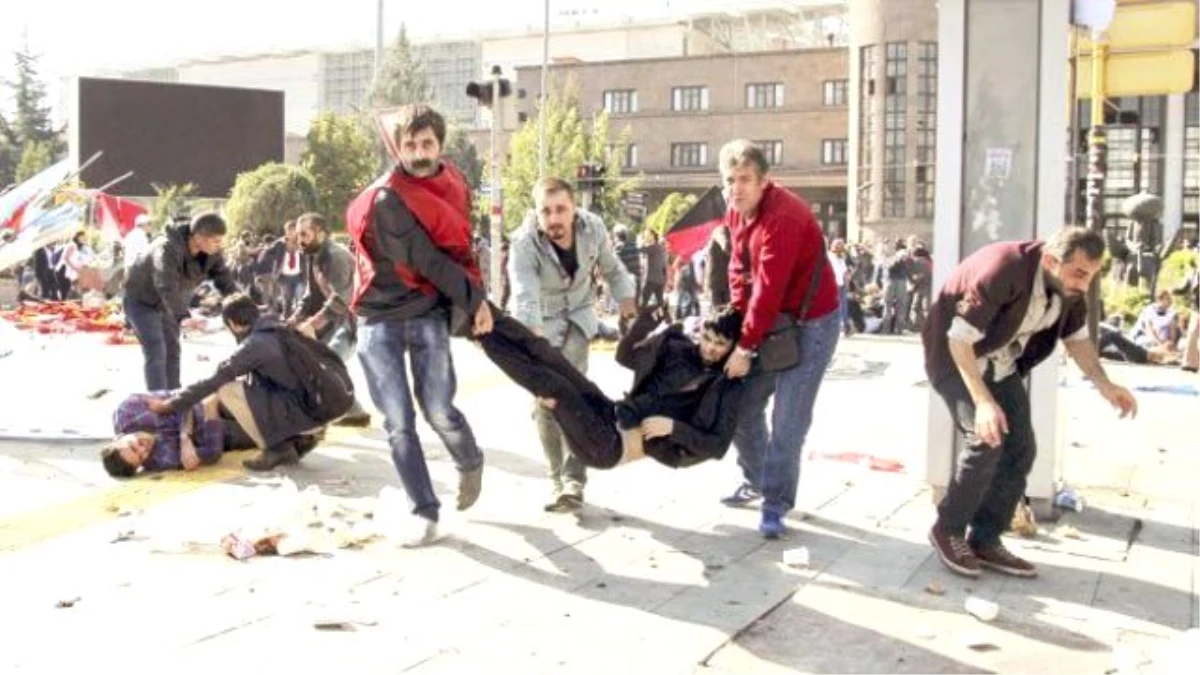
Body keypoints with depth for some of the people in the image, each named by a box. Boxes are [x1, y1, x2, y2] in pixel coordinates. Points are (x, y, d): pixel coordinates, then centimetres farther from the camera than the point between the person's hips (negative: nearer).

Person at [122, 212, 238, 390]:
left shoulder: (212, 253, -16)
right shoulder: (167, 248, -37)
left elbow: (225, 280, -16)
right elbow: (168, 287, -48)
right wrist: (183, 317, -61)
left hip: (168, 304, 7)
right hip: (142, 300, -7)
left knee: (172, 351, 13)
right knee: (157, 353, -16)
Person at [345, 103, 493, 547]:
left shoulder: (453, 186, 4)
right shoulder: (386, 198, -13)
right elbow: (426, 261, -14)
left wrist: (471, 300, 0)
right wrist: (474, 299, -9)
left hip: (429, 315, 3)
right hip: (380, 320, -2)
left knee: (438, 410, -6)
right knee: (399, 423, -2)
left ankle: (471, 463, 25)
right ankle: (425, 513, 8)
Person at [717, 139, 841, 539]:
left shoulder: (783, 218, -28)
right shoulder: (736, 211, 1)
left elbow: (768, 289, -28)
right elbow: (740, 270, 6)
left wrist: (746, 347, -24)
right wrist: (737, 324, -4)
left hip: (810, 323, -8)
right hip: (773, 320, 8)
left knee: (787, 419, -9)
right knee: (741, 402, 11)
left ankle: (776, 504, 2)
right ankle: (755, 480, 30)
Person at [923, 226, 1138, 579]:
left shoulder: (1068, 285, -10)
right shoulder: (1002, 270, -34)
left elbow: (1077, 336, 7)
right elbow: (959, 339, -33)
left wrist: (1104, 385, -9)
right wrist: (983, 401, -40)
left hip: (1000, 366, 8)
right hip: (956, 357, -7)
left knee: (1020, 448, 0)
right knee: (986, 441, -22)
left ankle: (985, 540, 12)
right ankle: (949, 530, -3)